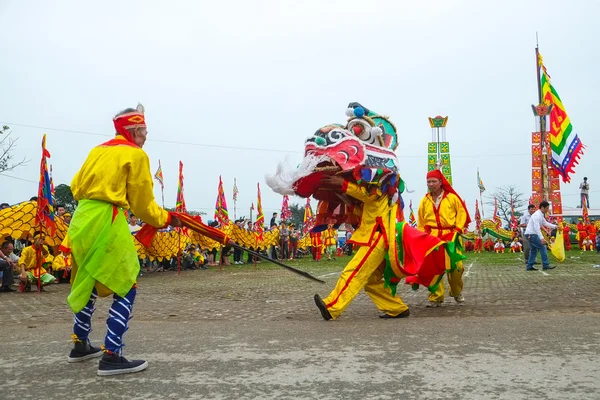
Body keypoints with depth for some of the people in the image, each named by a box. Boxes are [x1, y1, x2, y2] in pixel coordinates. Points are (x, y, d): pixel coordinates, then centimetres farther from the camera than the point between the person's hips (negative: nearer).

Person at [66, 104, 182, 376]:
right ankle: (111, 356, -8)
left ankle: (80, 346, 33)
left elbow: (76, 187, 18)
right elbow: (142, 204, -4)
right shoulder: (135, 154, -4)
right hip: (106, 221, -9)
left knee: (88, 284, 22)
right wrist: (167, 219, 9)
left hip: (81, 220, 9)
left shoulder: (98, 150, 18)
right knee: (126, 288, -4)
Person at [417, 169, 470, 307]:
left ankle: (457, 292, 23)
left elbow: (462, 213, 5)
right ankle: (436, 298, 2)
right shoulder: (425, 201, 11)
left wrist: (458, 230, -4)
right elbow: (421, 222, 15)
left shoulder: (452, 197, 3)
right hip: (431, 238, 2)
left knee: (456, 265, -5)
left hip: (450, 236, -2)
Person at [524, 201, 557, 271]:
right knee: (542, 247, -8)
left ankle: (529, 266, 15)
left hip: (530, 234, 10)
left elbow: (546, 223, 22)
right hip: (531, 234, -10)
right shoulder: (537, 215, -18)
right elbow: (536, 227, -26)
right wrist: (541, 238, -31)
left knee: (534, 250, 15)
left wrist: (555, 226, 11)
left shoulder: (540, 215, 13)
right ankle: (546, 265, -5)